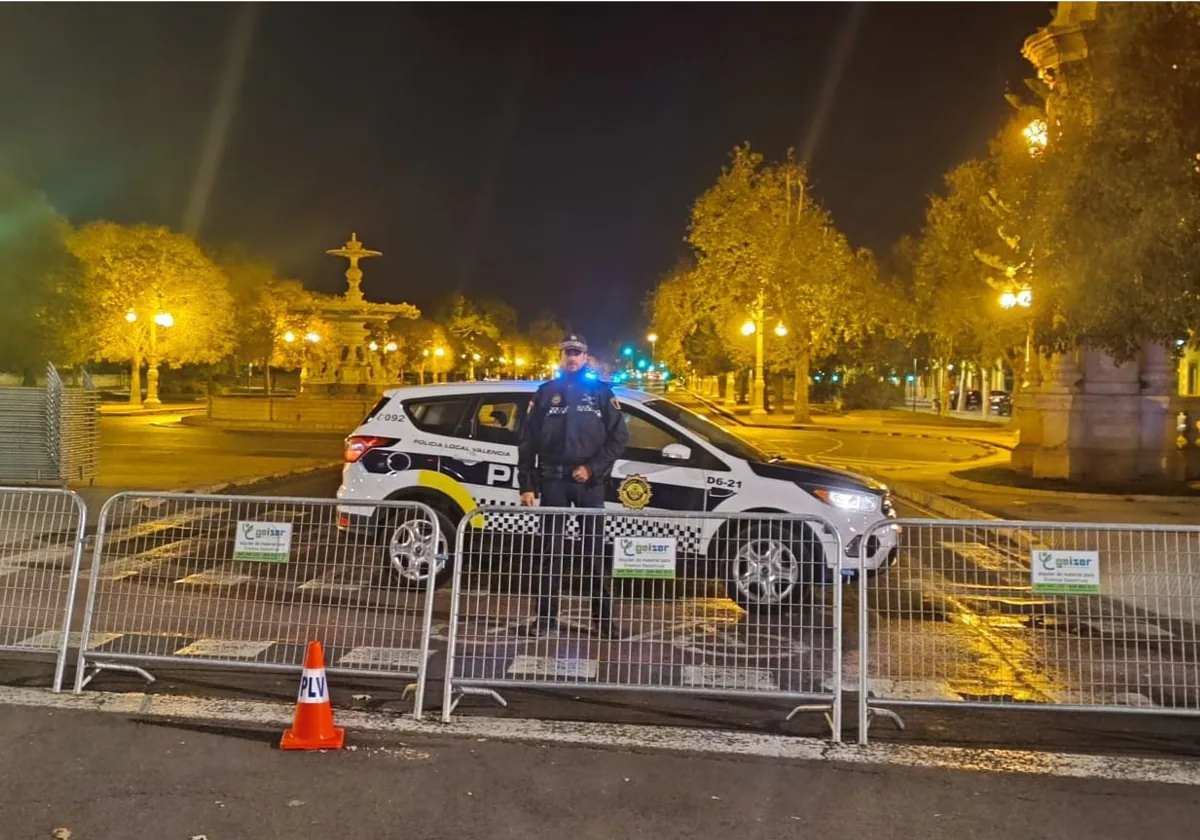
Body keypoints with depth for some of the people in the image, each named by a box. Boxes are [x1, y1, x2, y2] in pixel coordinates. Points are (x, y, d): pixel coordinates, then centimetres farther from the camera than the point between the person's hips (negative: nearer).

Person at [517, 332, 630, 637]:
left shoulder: (601, 391, 7)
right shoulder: (546, 392, 9)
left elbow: (619, 436, 2)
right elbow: (528, 441, 7)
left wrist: (592, 467, -9)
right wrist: (527, 485, 0)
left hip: (589, 481, -1)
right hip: (553, 480, 1)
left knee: (595, 550, 2)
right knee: (551, 549, 4)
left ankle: (603, 617, 9)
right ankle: (547, 616, 11)